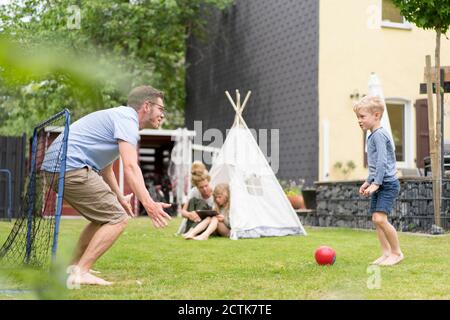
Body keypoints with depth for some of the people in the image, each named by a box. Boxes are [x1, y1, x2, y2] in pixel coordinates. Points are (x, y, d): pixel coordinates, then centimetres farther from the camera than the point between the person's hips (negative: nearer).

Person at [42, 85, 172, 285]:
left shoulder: (118, 117, 25)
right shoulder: (127, 119, -7)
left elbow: (105, 167, 36)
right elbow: (130, 167, -22)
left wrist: (119, 198, 41)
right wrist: (148, 204, -30)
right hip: (71, 166, -11)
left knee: (104, 217, 21)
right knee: (118, 219, -9)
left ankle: (74, 268, 23)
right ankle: (80, 273, -13)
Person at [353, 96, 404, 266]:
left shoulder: (379, 135, -14)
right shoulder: (372, 136, 17)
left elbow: (382, 161, -21)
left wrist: (376, 183, -23)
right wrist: (368, 181, 24)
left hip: (388, 183, -10)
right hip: (379, 184, 10)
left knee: (380, 218, -18)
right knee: (376, 219, 8)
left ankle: (397, 252, -5)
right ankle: (386, 253, 13)